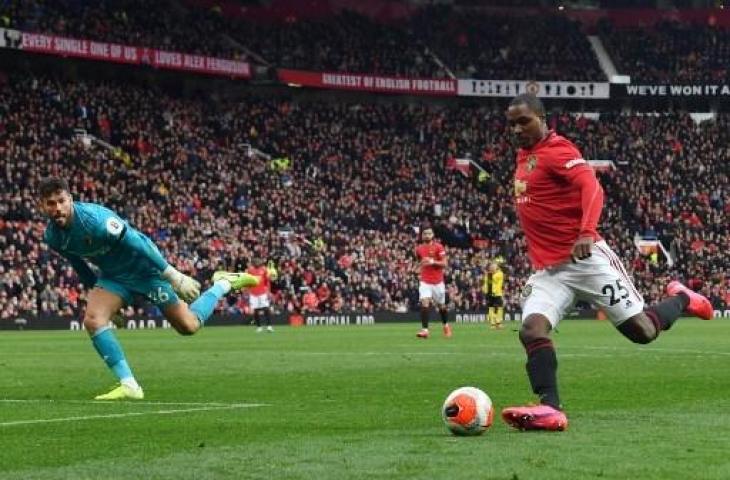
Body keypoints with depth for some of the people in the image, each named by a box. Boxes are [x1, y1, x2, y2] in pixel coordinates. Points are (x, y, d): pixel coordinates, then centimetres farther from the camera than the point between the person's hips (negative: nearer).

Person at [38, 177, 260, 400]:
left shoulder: (95, 219, -32)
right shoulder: (52, 237, -10)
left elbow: (137, 242, -27)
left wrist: (174, 276, -24)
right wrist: (95, 290, 19)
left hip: (144, 267, -6)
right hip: (113, 275, 6)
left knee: (189, 326, -1)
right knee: (92, 319, -18)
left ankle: (224, 284, 26)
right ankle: (129, 386, -13)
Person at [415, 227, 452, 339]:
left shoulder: (438, 247, -6)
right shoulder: (419, 249, 6)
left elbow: (444, 264, -11)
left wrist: (433, 262, -23)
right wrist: (421, 264, 7)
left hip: (438, 281, -2)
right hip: (425, 281, 2)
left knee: (441, 305, 12)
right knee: (425, 303, -16)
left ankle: (446, 325, 37)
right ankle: (424, 329, -21)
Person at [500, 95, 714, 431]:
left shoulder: (556, 150, -9)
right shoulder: (524, 156, 16)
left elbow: (592, 188, -23)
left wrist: (586, 233, -38)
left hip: (585, 258, -7)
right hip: (547, 270, 7)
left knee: (642, 331, -4)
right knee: (532, 330, -20)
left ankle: (680, 300, 27)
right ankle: (550, 410, -28)